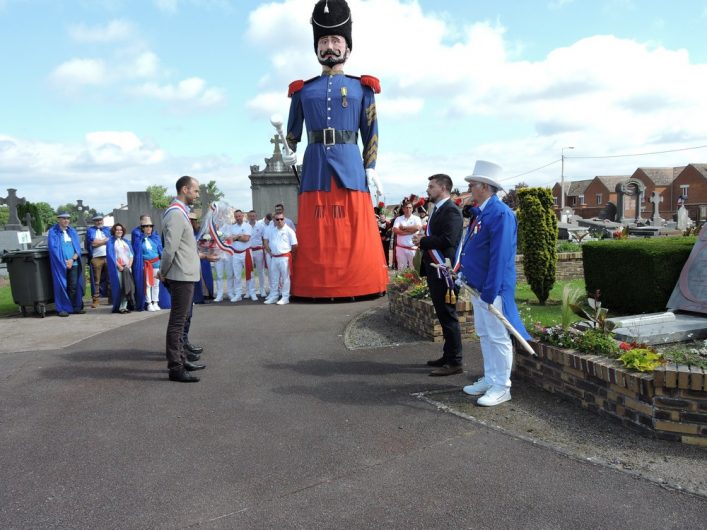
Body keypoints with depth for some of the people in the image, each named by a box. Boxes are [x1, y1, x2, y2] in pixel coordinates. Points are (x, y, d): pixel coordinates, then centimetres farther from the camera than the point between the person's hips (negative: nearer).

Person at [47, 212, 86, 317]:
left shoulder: (72, 232, 16)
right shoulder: (53, 232, 3)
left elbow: (78, 247, 11)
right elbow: (53, 248, -5)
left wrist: (72, 259, -6)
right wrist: (64, 261, -11)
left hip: (73, 263, 4)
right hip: (60, 264, -4)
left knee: (74, 286, 2)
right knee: (62, 286, -3)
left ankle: (76, 307, 7)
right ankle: (62, 309, 2)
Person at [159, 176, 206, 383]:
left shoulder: (181, 212, 15)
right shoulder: (176, 214, -18)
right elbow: (170, 248, -23)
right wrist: (163, 272, -11)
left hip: (185, 275, 11)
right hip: (182, 276, -11)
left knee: (180, 319, 19)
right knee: (177, 322, -4)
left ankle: (180, 359, 32)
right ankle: (175, 368, 2)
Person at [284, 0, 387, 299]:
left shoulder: (361, 87, 11)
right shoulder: (303, 90, 14)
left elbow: (371, 132, 9)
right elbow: (294, 128, 23)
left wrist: (371, 168, 3)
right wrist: (289, 152, 8)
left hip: (349, 165, -1)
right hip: (315, 165, 1)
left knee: (355, 234, -3)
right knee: (315, 234, -1)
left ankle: (358, 287, 4)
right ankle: (318, 289, 5)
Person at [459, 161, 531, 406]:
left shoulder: (500, 213, -18)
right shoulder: (480, 212, 11)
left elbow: (499, 256, -23)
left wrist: (490, 292, -24)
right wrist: (463, 271, 13)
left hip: (492, 289, -10)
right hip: (476, 285, 10)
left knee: (498, 337, 1)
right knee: (484, 335, 18)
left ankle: (501, 387, 13)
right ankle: (490, 379, 31)